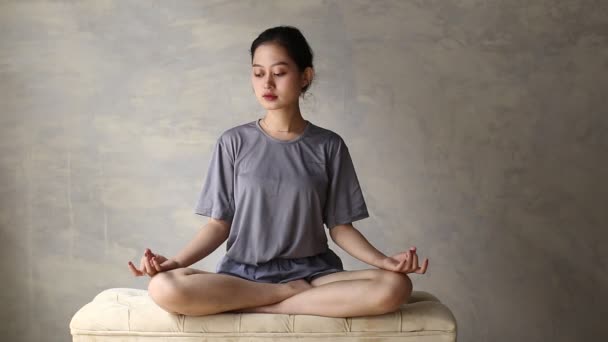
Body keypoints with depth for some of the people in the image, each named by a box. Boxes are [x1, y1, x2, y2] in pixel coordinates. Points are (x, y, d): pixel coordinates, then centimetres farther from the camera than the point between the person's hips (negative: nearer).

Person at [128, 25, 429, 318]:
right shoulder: (234, 142, 2)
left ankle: (253, 306, -17)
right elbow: (220, 223, 3)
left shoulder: (328, 145, 3)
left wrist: (383, 260, -14)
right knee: (164, 288, -31)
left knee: (394, 288, -28)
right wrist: (175, 261, -13)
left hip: (311, 271, 1)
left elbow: (339, 227, 3)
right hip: (243, 273, 0)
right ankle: (294, 293, -13)